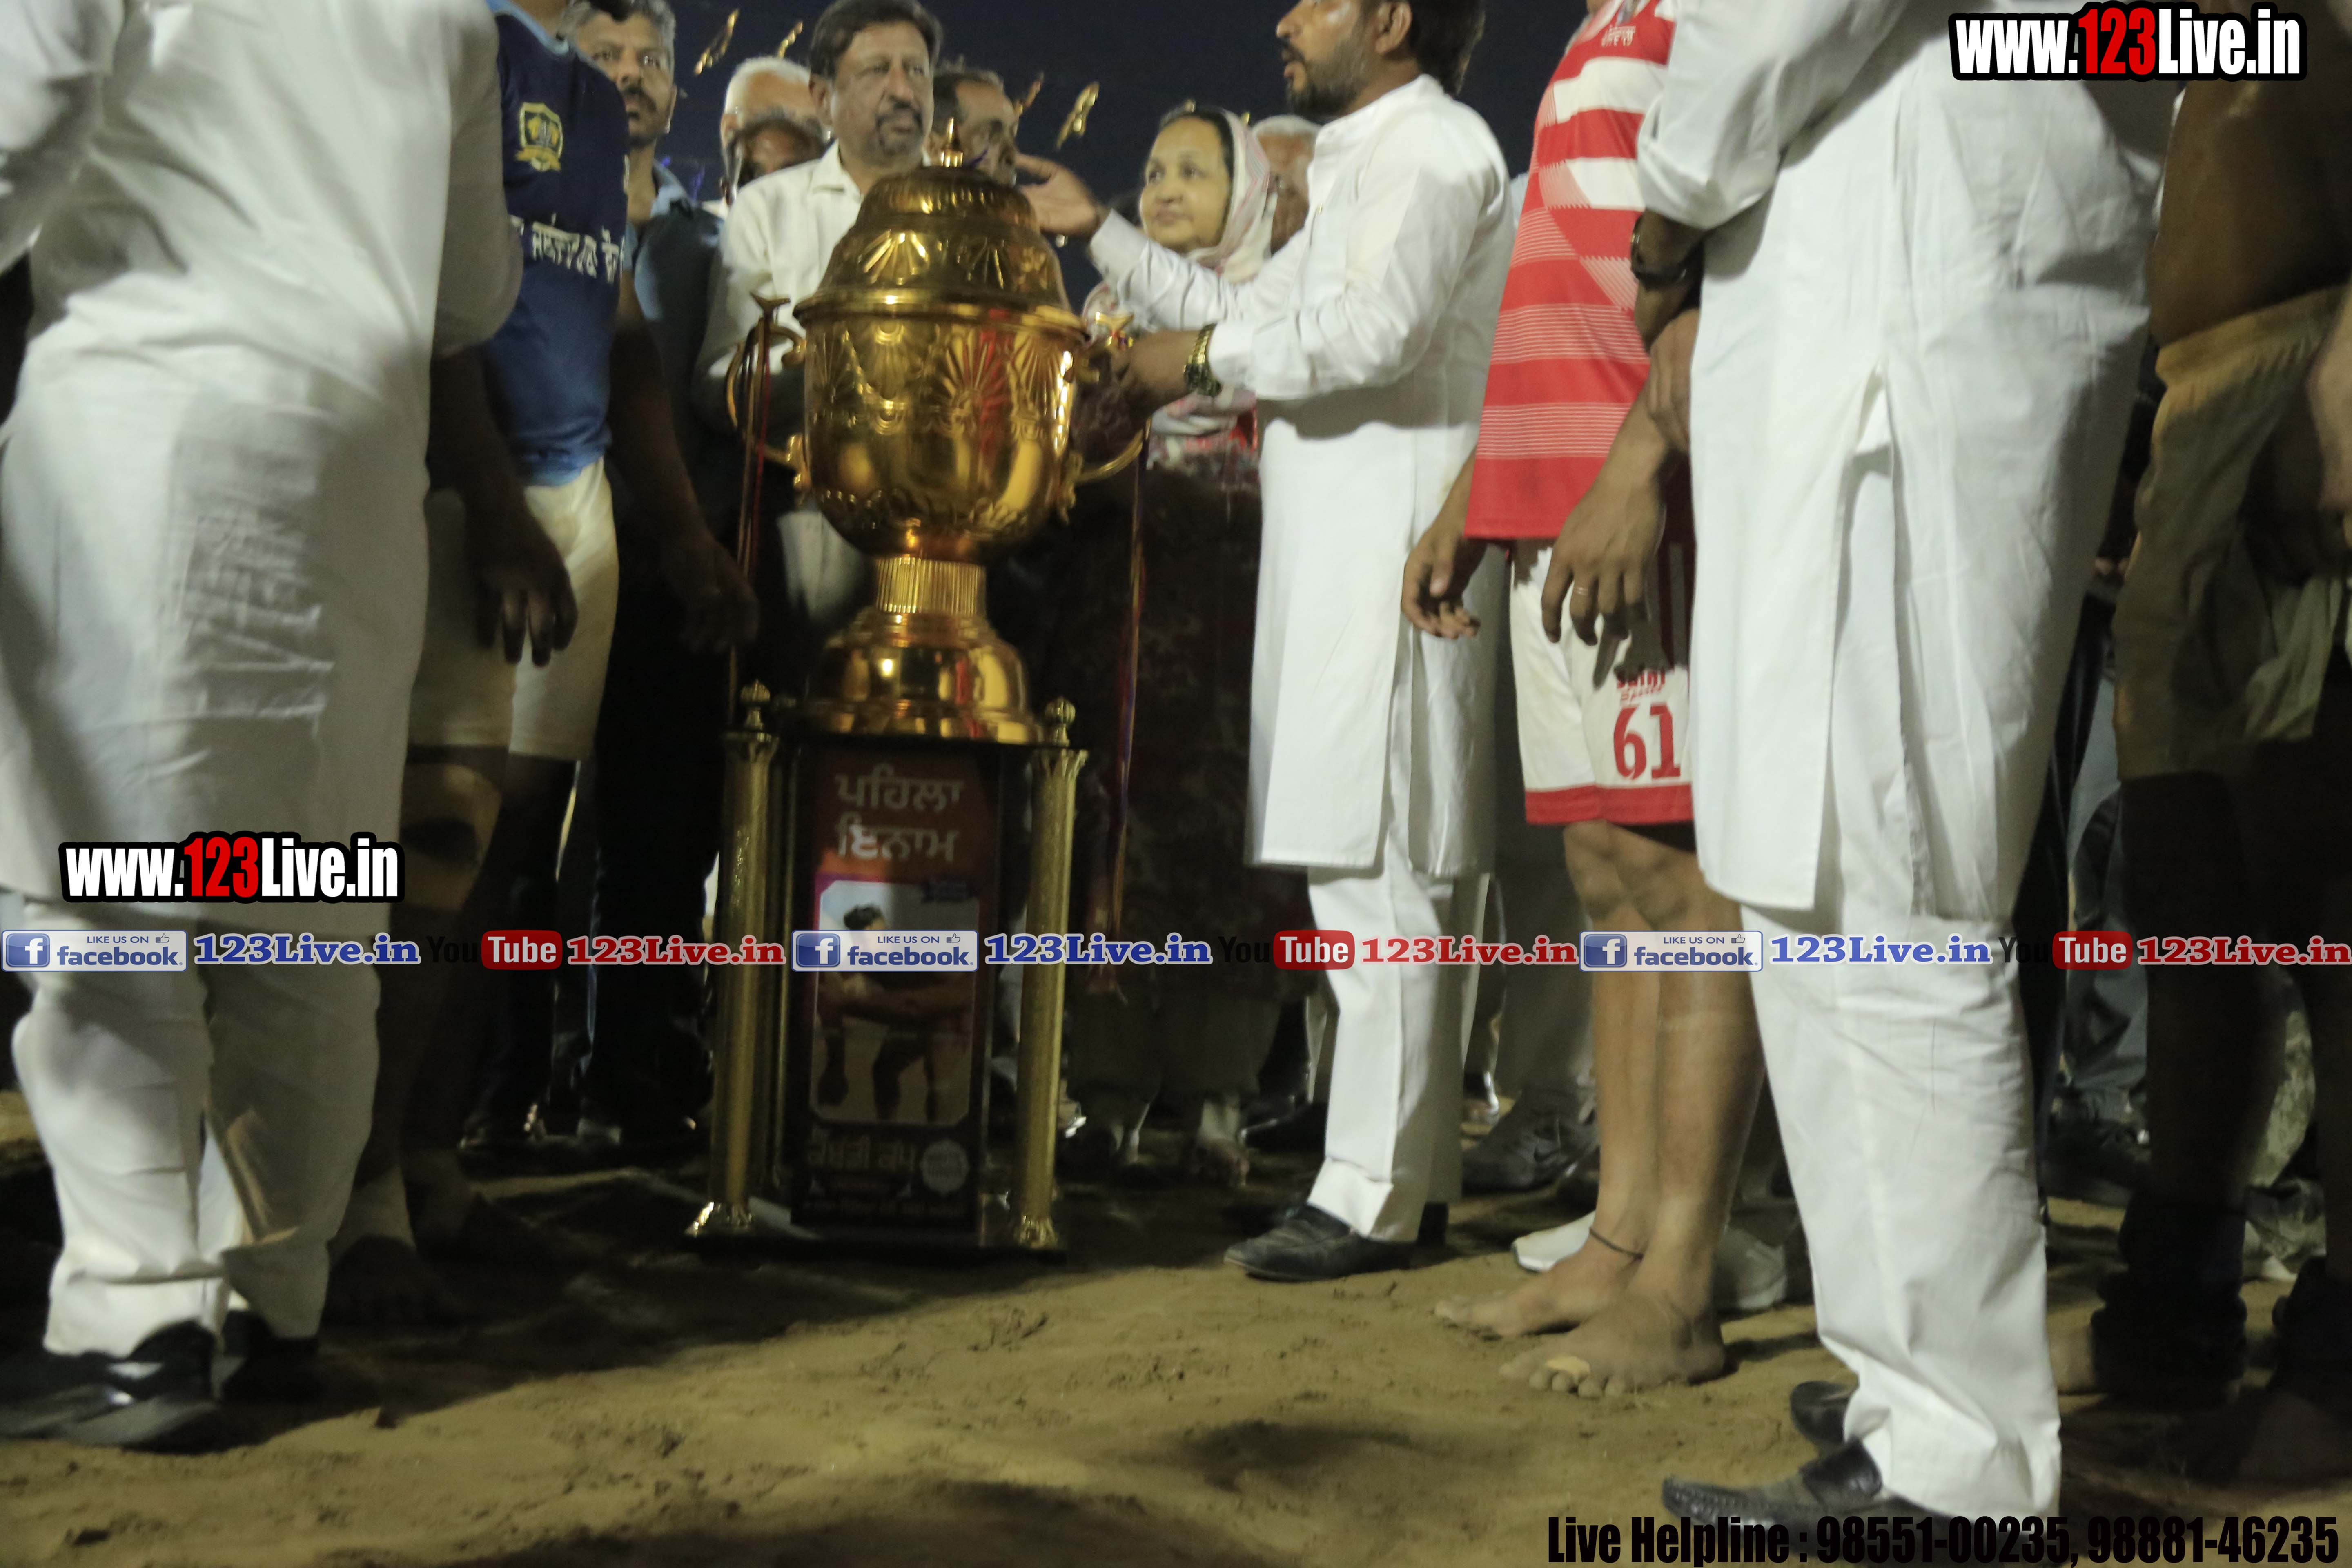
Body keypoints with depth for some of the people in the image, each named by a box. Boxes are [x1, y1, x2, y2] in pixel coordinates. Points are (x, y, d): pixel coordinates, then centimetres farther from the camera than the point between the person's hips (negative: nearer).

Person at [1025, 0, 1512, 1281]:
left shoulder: (1432, 143, -4)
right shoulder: (1370, 162, 29)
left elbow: (1377, 330, -19)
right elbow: (1250, 310, 30)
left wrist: (1202, 357, -8)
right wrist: (1101, 234, 26)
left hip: (1393, 554, -10)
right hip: (1338, 552, 10)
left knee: (1377, 867, -11)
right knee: (1391, 872, 8)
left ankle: (1373, 1197, -8)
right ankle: (1414, 1175, 14)